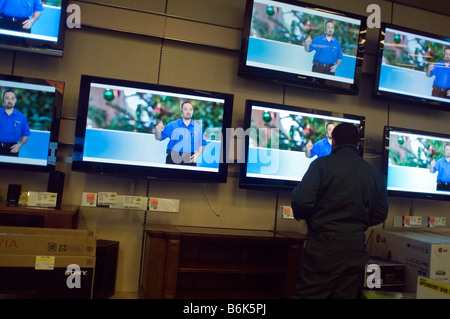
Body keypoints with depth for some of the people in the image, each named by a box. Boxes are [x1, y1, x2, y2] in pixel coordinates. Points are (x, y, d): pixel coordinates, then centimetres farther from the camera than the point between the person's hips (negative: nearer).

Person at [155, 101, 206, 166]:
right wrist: (158, 131, -18)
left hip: (190, 160, 1)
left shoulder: (198, 127, 7)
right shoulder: (172, 125, 3)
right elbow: (159, 138, 3)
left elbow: (202, 144, 11)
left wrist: (197, 154, -6)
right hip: (173, 159, -1)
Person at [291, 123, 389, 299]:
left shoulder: (322, 164, -7)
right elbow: (380, 214, 10)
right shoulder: (375, 173, 7)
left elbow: (302, 202, -15)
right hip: (356, 249, 5)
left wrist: (300, 215, 6)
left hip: (322, 246, -4)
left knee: (308, 294, 5)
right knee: (347, 295, 14)